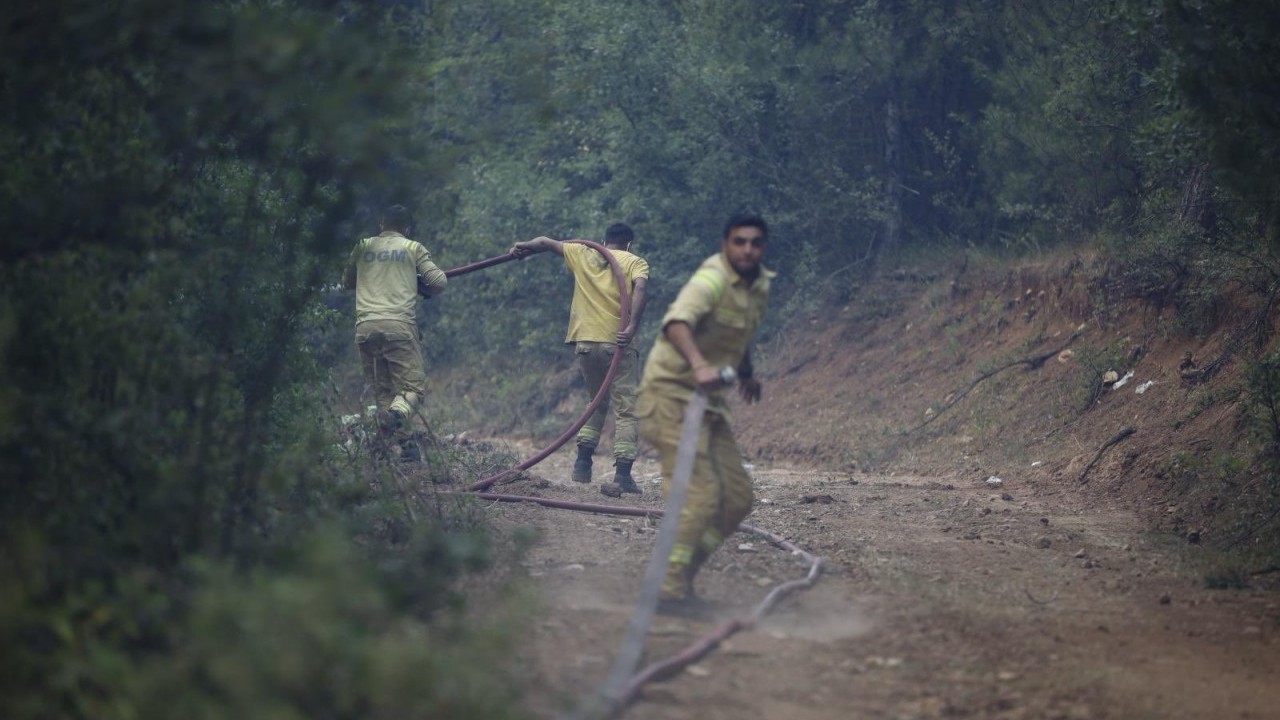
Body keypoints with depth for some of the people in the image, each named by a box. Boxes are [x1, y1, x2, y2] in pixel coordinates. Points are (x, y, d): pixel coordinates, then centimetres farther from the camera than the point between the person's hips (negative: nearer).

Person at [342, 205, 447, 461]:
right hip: (399, 324, -3)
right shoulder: (412, 248, 11)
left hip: (365, 326, 3)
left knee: (382, 390, 10)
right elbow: (439, 282, 6)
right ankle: (397, 413, -34)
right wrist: (423, 289, 27)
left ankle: (403, 443, 1)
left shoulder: (363, 247, 19)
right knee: (413, 385, -3)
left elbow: (346, 282, 31)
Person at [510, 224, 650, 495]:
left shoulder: (582, 254, 15)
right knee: (626, 409, -2)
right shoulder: (635, 262, 6)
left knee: (598, 403, 24)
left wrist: (524, 248, 39)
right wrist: (632, 327, -24)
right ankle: (623, 475, -13)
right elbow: (639, 289, -14)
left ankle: (583, 462, 17)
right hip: (617, 343, -4)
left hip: (585, 342, 4)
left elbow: (546, 242, 21)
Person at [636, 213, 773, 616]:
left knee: (737, 498, 7)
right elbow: (677, 321, -40)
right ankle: (669, 592, -15)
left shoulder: (760, 285, 9)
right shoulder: (712, 279, -20)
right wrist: (698, 364, -56)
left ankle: (680, 579, 14)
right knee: (698, 495, -19)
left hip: (709, 401, 9)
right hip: (672, 394, -9)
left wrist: (746, 373, 40)